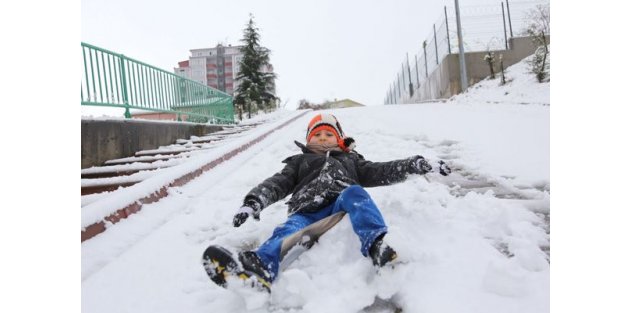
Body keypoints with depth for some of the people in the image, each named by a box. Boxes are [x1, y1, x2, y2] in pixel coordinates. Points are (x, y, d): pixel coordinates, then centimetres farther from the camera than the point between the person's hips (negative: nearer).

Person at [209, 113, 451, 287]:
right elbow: (278, 183, 18)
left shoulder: (350, 159, 37)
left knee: (354, 192, -31)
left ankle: (376, 245, -52)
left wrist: (416, 164, 13)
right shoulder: (299, 161, 34)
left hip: (342, 207, 1)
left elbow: (380, 172, 26)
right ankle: (260, 268, -62)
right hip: (307, 212, -1)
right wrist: (254, 201, -2)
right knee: (289, 229, -33)